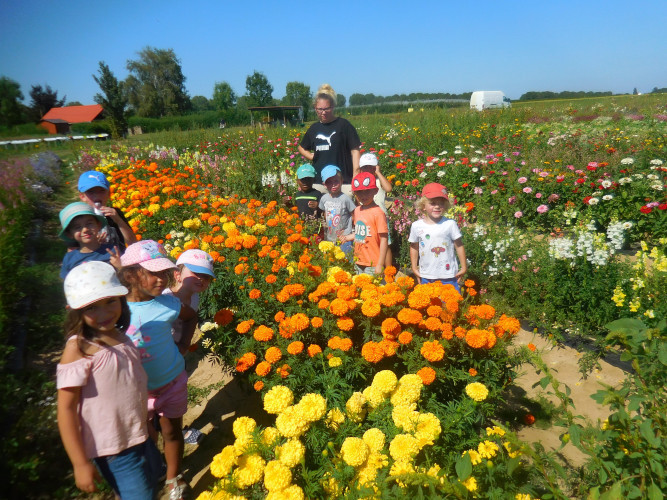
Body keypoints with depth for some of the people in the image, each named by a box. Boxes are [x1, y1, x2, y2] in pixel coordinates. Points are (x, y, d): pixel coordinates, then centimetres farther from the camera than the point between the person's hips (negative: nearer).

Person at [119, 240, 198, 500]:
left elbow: (191, 316, 5)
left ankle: (174, 478, 44)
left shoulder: (168, 303, -17)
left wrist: (183, 344, -2)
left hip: (173, 382, 0)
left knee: (172, 432, 19)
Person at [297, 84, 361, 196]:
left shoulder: (343, 125, -1)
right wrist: (310, 156, 8)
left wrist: (356, 176, -11)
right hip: (318, 181, 4)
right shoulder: (314, 128, 13)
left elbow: (355, 150, -2)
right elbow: (302, 147, 30)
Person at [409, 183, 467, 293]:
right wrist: (414, 268, 11)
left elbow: (459, 246, -2)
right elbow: (414, 247, 10)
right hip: (426, 277, 2)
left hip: (448, 276, -2)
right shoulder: (416, 226, -2)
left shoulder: (450, 224, -9)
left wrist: (464, 267, 2)